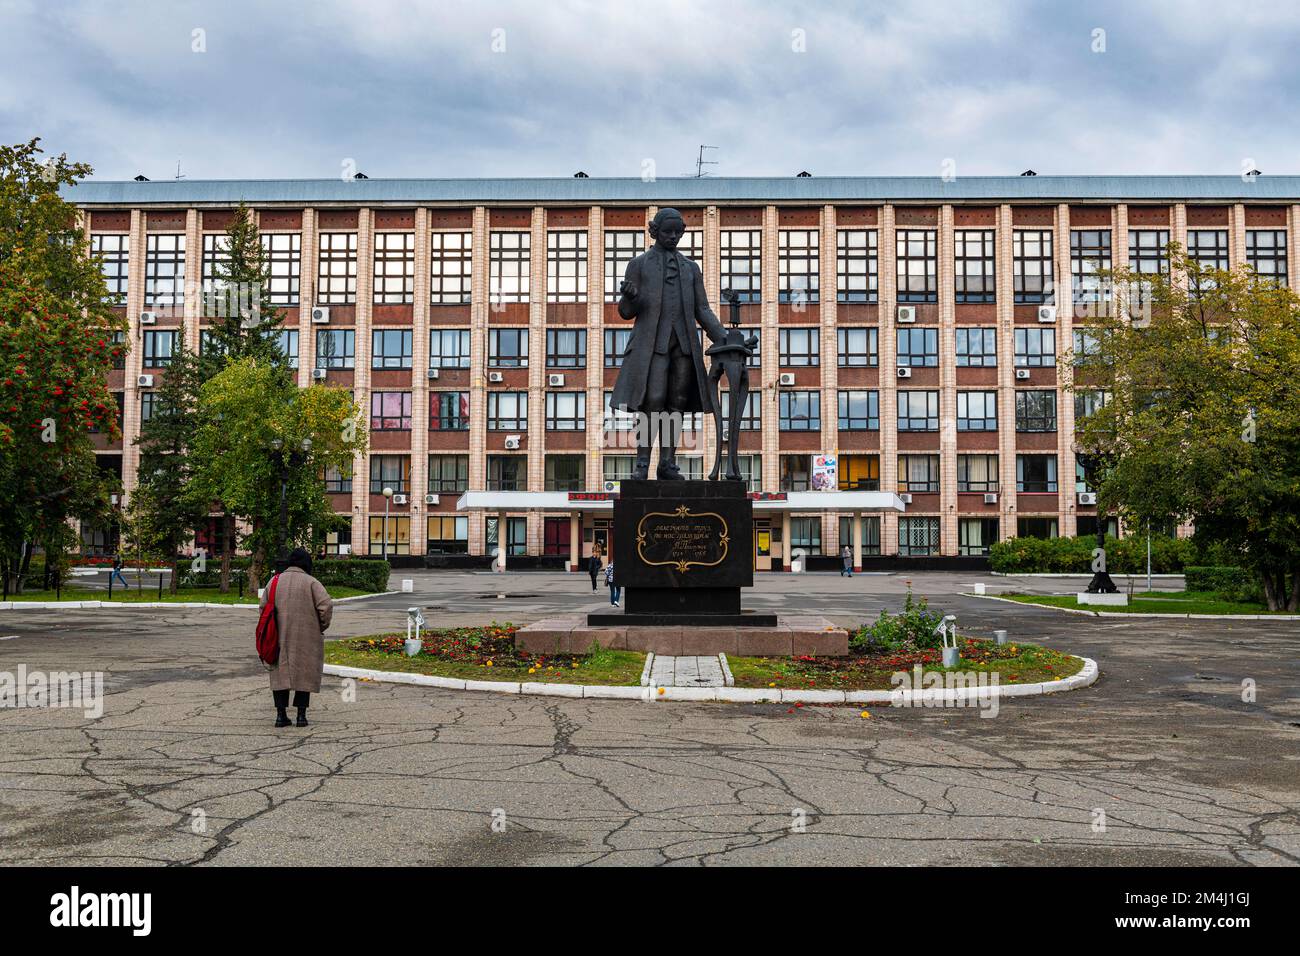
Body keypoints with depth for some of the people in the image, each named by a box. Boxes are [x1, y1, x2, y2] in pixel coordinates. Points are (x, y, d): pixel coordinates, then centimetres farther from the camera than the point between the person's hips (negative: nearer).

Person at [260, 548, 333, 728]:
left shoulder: (274, 581, 6)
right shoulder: (311, 582, -5)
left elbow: (264, 608, 4)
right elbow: (326, 605, -16)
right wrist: (322, 626, -1)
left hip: (280, 637, 3)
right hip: (306, 638, -3)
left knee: (281, 673, 10)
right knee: (304, 673, 7)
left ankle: (280, 714, 4)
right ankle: (301, 715, 5)